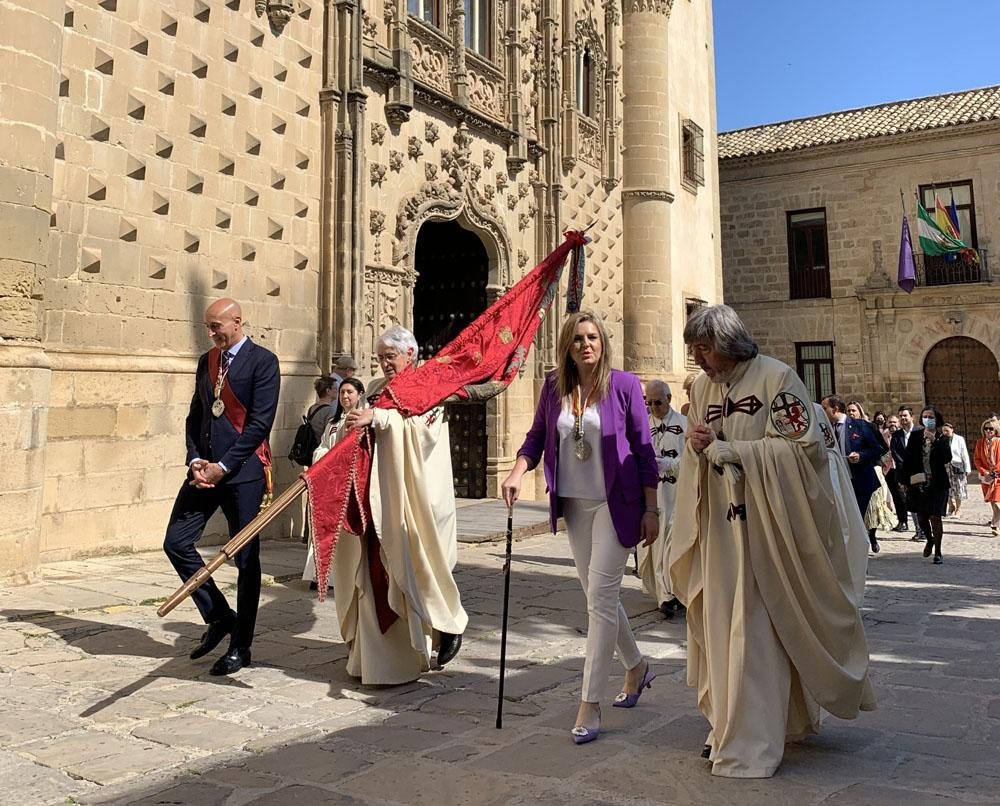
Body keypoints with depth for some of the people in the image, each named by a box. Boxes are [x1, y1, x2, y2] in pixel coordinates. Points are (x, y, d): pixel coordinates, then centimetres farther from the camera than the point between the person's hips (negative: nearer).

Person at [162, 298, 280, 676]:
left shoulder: (262, 361, -6)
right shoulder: (206, 361, 15)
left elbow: (260, 422, -13)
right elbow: (195, 416, 15)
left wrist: (223, 467, -14)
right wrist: (195, 461, -1)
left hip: (243, 471, -6)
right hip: (206, 469, 7)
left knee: (246, 558, 2)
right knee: (177, 542, 1)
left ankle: (240, 645, 15)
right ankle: (219, 616, 19)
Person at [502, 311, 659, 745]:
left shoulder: (623, 384, -8)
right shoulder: (555, 386, 3)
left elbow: (643, 449, -6)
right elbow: (537, 436, 11)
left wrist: (651, 509, -7)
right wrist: (518, 470, -8)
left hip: (614, 504, -5)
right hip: (574, 504, 5)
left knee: (600, 595, -7)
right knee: (598, 594, 15)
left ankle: (590, 704, 2)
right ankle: (636, 666, 39)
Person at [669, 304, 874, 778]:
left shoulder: (775, 378, -9)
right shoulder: (702, 387, 10)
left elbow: (801, 445, -14)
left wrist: (726, 449, -17)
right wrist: (697, 446, -8)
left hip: (764, 524, -6)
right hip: (721, 526, 6)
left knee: (755, 628, -3)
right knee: (723, 621, 9)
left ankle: (750, 744, 8)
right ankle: (731, 726, 24)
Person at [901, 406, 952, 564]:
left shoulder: (942, 439, 0)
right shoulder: (915, 436, 4)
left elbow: (947, 458, -16)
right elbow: (907, 459, 4)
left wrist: (935, 440, -20)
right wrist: (907, 479, 0)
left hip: (937, 484, -2)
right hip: (918, 482, 3)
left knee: (935, 517, -4)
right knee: (921, 517, 11)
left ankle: (937, 552, 6)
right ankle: (930, 539, 40)